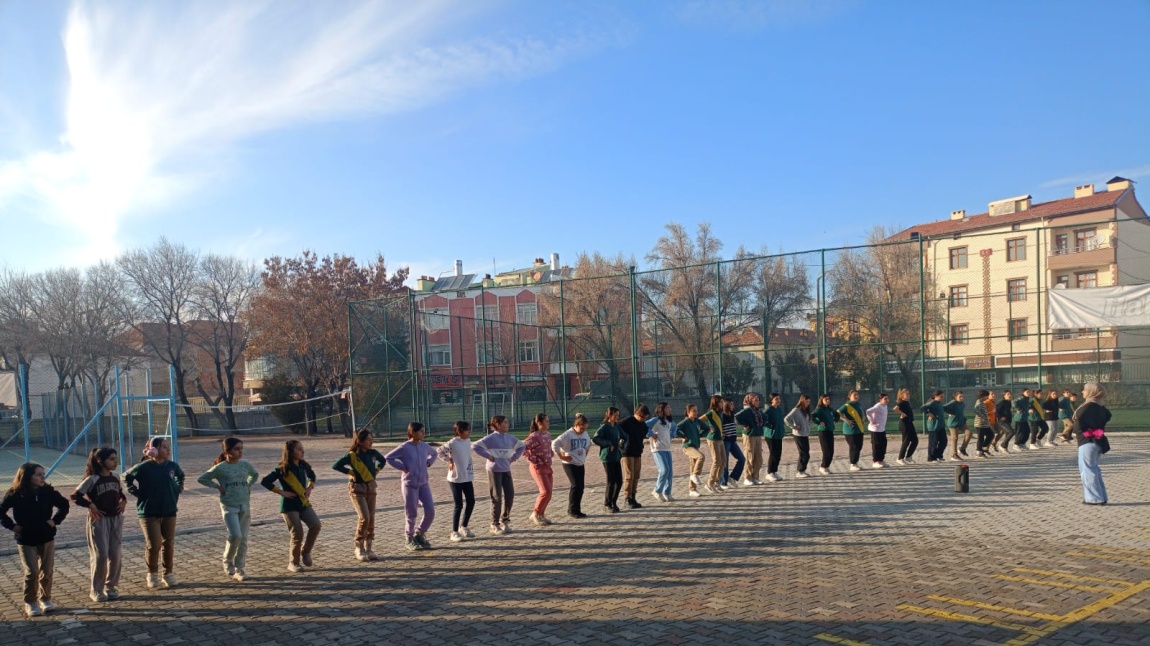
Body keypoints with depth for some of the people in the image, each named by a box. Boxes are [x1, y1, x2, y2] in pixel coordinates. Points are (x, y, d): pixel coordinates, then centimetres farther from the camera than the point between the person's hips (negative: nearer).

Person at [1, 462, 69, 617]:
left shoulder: (48, 491, -5)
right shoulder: (15, 494, -11)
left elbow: (64, 505, 8)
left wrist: (56, 520, -2)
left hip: (47, 538, 2)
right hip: (26, 540, -2)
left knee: (47, 572, 7)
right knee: (32, 573, -5)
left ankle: (45, 599, 24)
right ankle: (30, 603, 12)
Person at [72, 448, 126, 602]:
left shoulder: (115, 478, 6)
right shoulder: (92, 479, -11)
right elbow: (75, 496, -11)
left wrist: (123, 501, 4)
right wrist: (90, 505, -19)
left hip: (116, 520, 5)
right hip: (99, 521, -5)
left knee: (115, 555, 4)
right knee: (101, 556, -5)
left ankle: (110, 586, 18)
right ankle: (96, 590, 9)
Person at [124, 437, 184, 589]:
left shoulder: (172, 466, 0)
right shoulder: (144, 467, -11)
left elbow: (180, 476, 22)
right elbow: (126, 477, 4)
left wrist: (178, 489, 8)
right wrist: (136, 493, -3)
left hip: (169, 512, 4)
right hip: (149, 513, -4)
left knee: (169, 544, 8)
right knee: (154, 545, -4)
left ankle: (168, 574, 21)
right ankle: (152, 574, 17)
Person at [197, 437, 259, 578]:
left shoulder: (245, 464, 5)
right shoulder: (220, 468, -7)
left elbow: (255, 474, 24)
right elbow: (201, 479, 0)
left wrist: (249, 486, 9)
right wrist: (217, 486, -6)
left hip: (245, 505, 4)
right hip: (229, 506, -4)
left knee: (243, 539, 3)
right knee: (235, 535, -19)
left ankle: (239, 569, 14)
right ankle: (227, 561, 8)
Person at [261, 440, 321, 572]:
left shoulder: (303, 465, 4)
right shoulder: (282, 469, -13)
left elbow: (312, 475, 25)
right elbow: (265, 481, -19)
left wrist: (310, 488, 8)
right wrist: (281, 492, -17)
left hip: (304, 503, 6)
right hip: (289, 505, -5)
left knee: (316, 525, -10)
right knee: (297, 534, -8)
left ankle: (305, 552, 11)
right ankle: (293, 563, 11)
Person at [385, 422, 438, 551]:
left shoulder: (424, 446, 5)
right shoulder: (404, 447, -11)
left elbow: (433, 453, 26)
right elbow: (388, 458, -11)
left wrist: (428, 463, 9)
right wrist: (402, 467, -13)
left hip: (424, 483, 5)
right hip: (409, 484, -5)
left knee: (430, 511, -1)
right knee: (411, 514, 2)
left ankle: (419, 534, 21)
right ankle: (409, 539, 21)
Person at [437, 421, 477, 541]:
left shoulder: (468, 441, 5)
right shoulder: (453, 443, -16)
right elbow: (440, 451, -14)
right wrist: (449, 461, -12)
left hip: (468, 477, 7)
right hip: (455, 478, -7)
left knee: (471, 502, 9)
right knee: (459, 505, -2)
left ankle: (463, 527, 27)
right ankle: (454, 532, 10)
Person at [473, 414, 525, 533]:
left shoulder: (510, 438, 6)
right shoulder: (491, 438, -12)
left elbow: (521, 446, 22)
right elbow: (475, 446, -18)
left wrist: (514, 457, 8)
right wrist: (487, 456, -15)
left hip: (506, 470, 6)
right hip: (494, 471, -6)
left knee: (510, 495, 5)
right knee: (497, 498, -1)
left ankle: (505, 521, 23)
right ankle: (495, 525, 11)